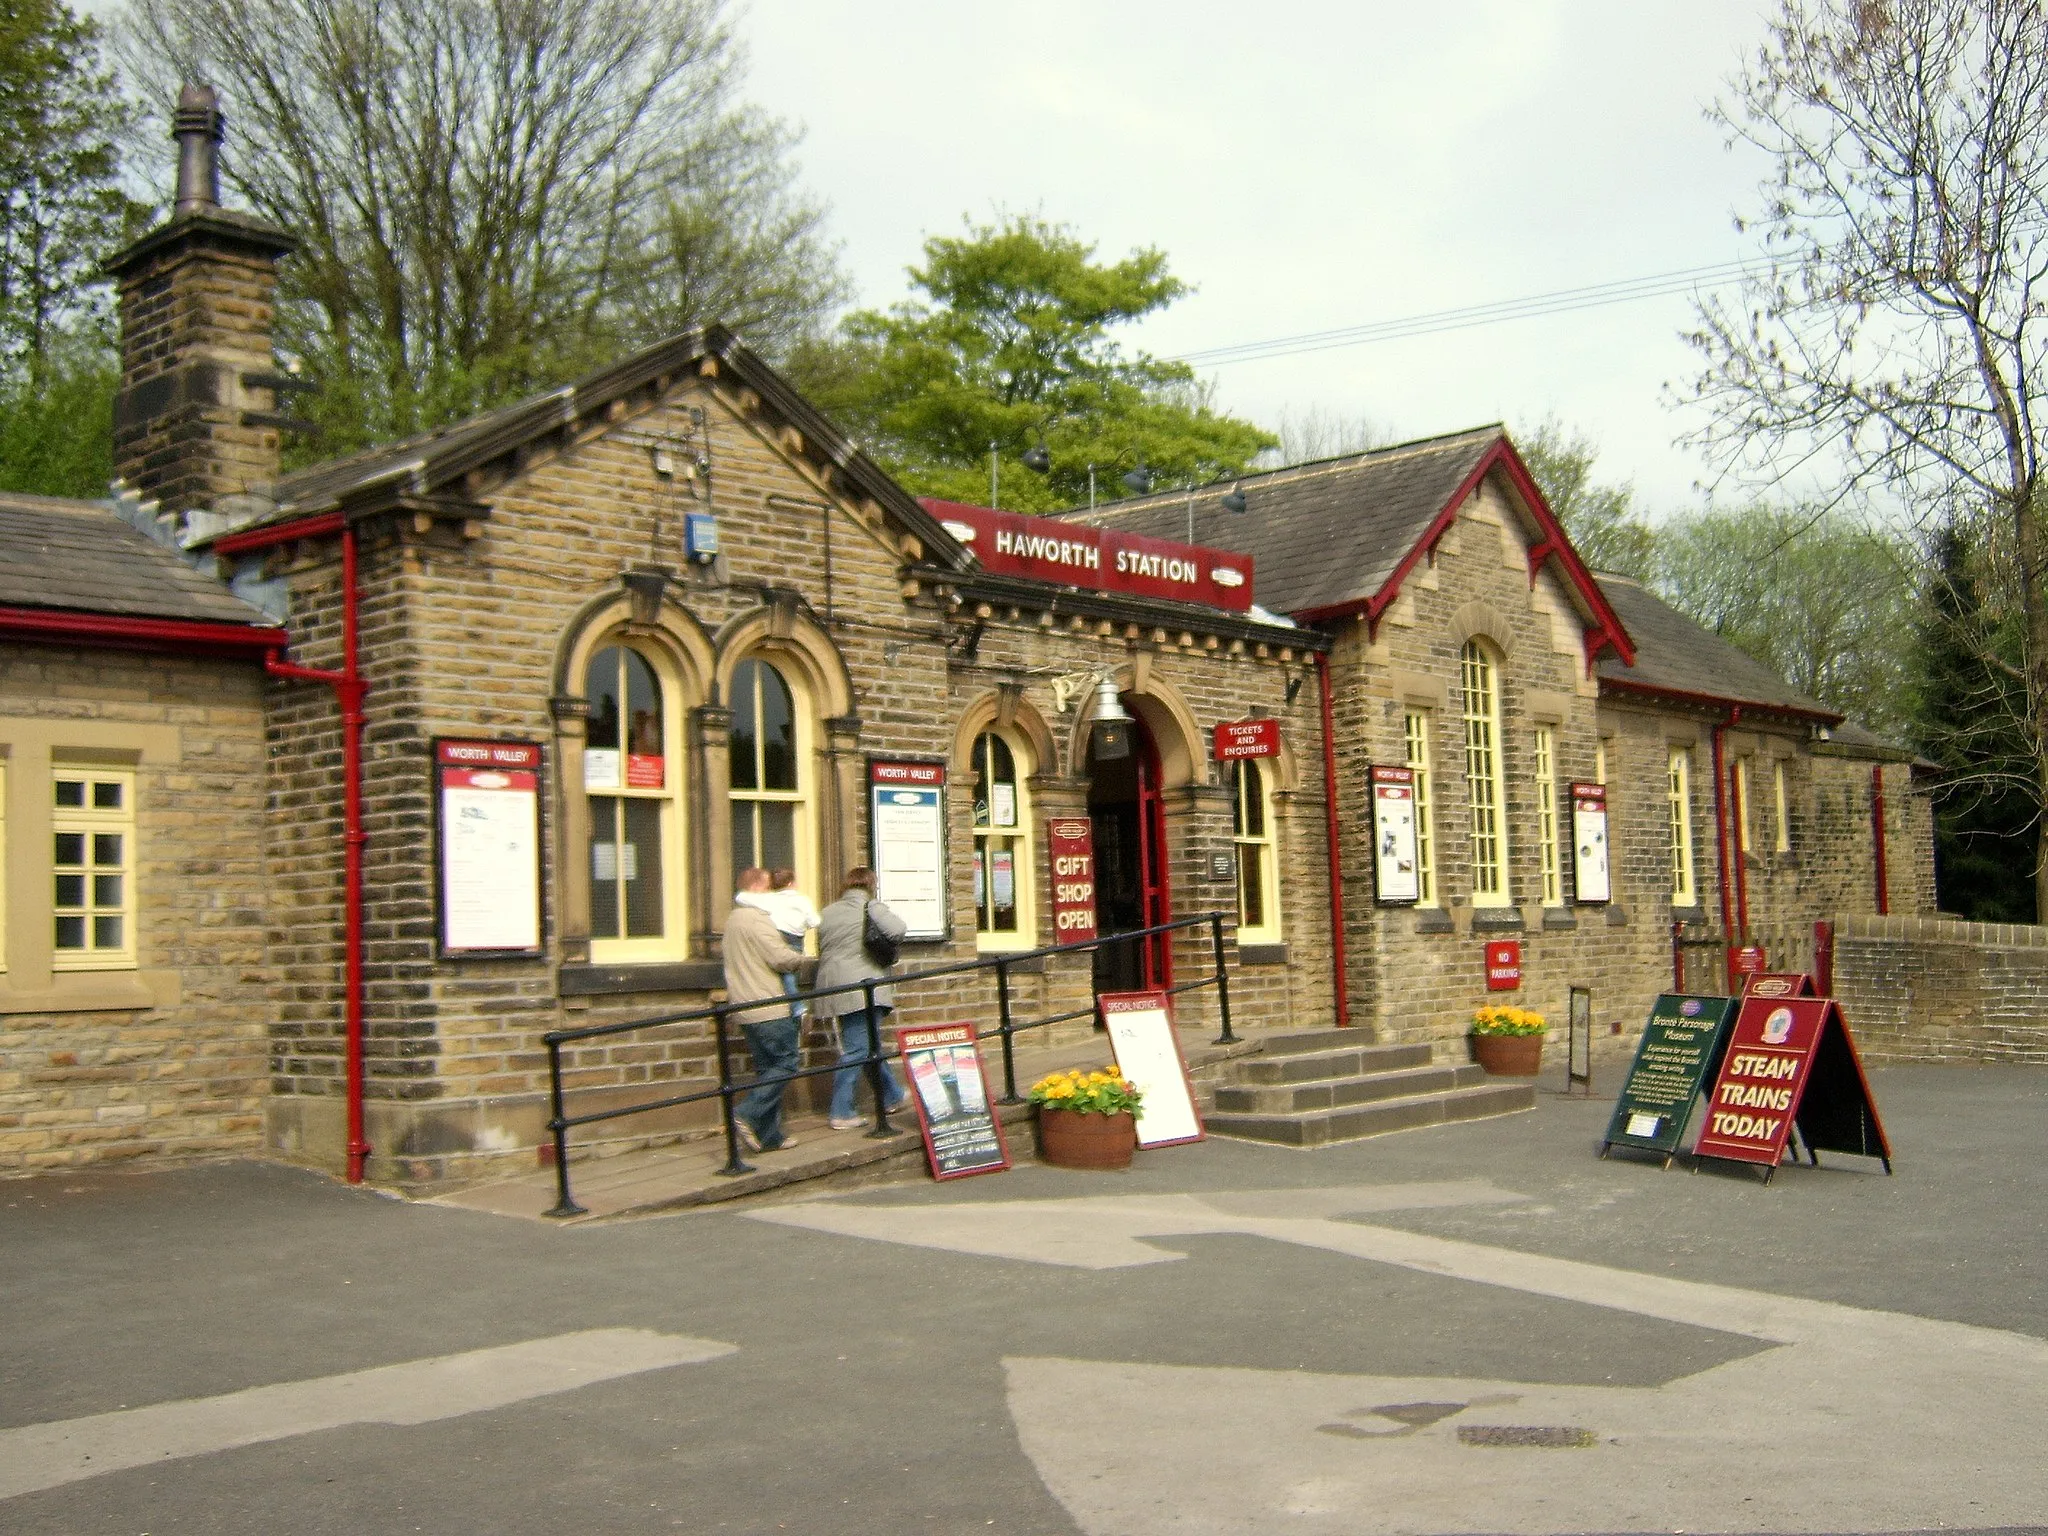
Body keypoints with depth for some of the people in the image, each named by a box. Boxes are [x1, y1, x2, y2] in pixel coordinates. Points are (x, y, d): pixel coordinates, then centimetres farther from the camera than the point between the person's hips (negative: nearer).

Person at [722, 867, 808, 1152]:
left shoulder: (734, 920, 19)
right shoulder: (756, 919, -13)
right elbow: (779, 958, -19)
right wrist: (799, 957, 1)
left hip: (747, 1009, 10)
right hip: (769, 1008, -10)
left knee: (766, 1069, 10)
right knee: (785, 1064, -5)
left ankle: (769, 1136, 9)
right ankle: (747, 1114, -16)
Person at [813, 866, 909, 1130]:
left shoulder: (827, 913, 14)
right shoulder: (871, 908, -5)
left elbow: (821, 950, 18)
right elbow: (897, 929, -19)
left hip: (834, 987, 7)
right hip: (862, 987, -7)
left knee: (869, 1043, 18)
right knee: (857, 1050, -5)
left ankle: (892, 1096, 30)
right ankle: (841, 1113, -6)